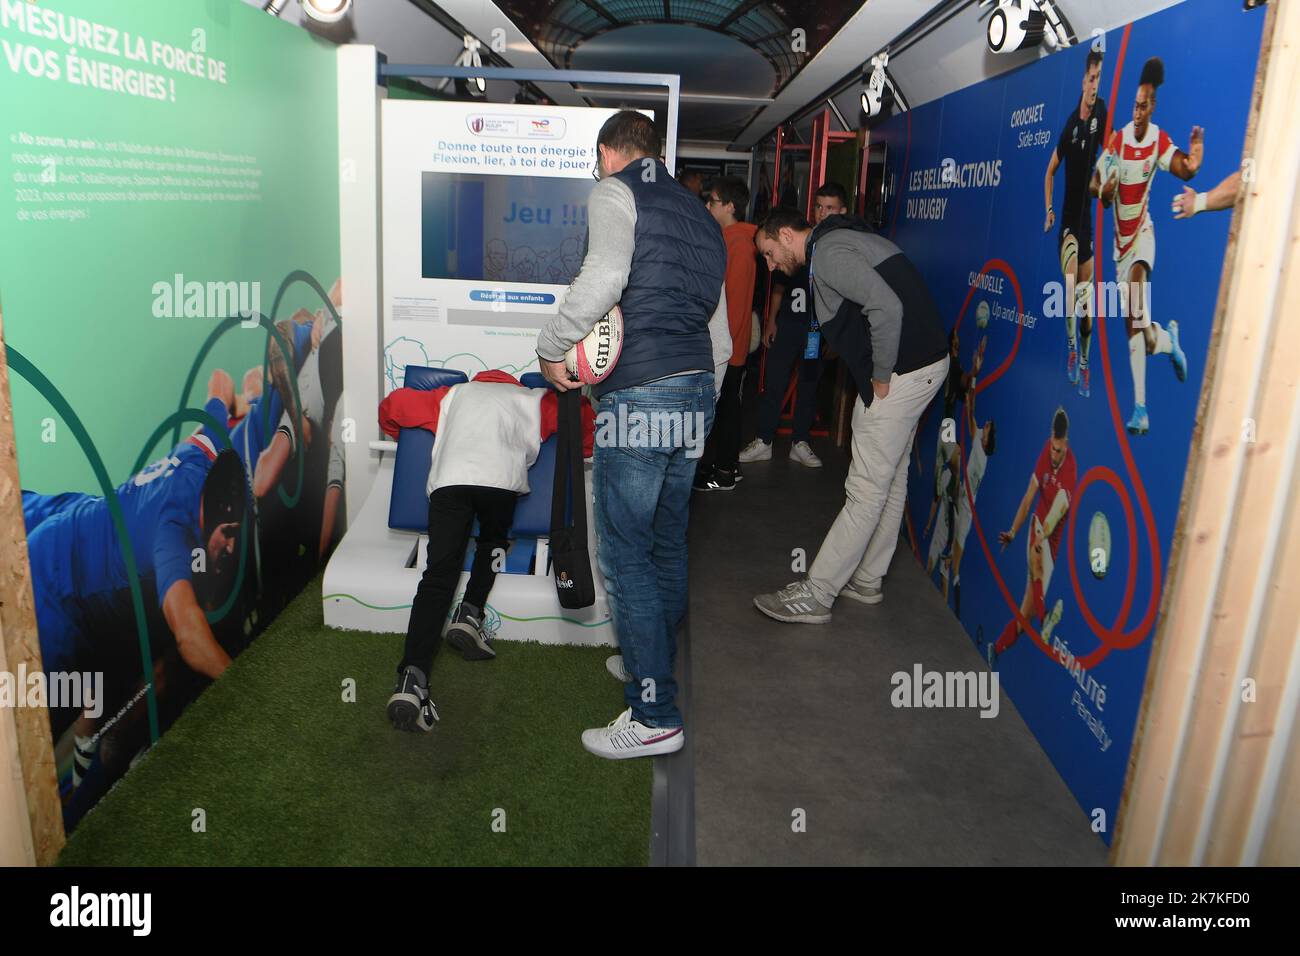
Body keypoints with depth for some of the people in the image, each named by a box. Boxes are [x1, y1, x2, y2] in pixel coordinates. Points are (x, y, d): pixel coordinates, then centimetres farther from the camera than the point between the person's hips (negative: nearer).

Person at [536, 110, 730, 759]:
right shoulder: (698, 213, 23)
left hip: (638, 395, -8)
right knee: (667, 542, 19)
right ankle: (652, 663, 36)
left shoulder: (614, 192, 0)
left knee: (625, 553, -2)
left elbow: (606, 274, -23)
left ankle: (654, 717, 4)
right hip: (698, 388, 9)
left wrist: (550, 349, -12)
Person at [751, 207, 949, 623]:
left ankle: (815, 596, 1)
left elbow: (887, 308, -27)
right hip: (921, 362, 11)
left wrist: (881, 377, -17)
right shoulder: (842, 240, 18)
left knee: (867, 491, -5)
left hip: (902, 371, -11)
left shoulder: (828, 252, -14)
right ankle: (866, 580, 29)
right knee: (890, 480, 16)